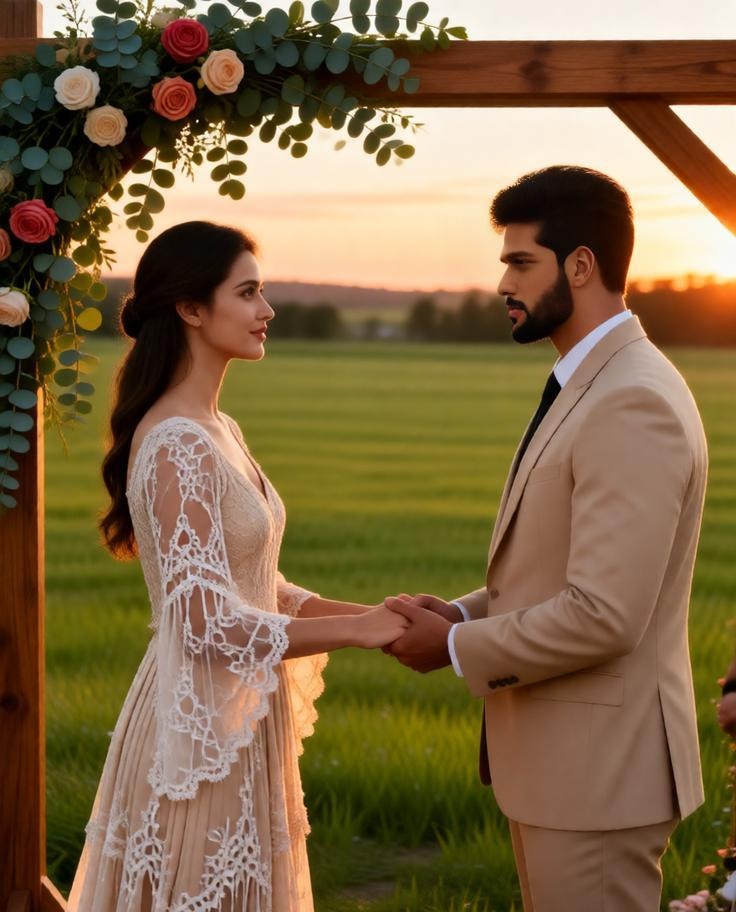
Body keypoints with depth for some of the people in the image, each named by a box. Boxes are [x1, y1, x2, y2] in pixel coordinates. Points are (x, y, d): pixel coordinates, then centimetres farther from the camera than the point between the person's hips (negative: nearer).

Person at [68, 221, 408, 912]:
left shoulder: (218, 432, 10)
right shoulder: (176, 446, -19)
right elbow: (209, 623, -23)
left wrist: (375, 614, 1)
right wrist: (355, 629, -16)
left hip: (238, 719, 9)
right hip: (201, 728, -9)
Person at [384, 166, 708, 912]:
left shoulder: (633, 403, -21)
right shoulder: (590, 386, 12)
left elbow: (604, 615, -25)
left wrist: (456, 647, -14)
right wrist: (465, 612, 3)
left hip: (598, 767, -10)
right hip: (562, 757, 10)